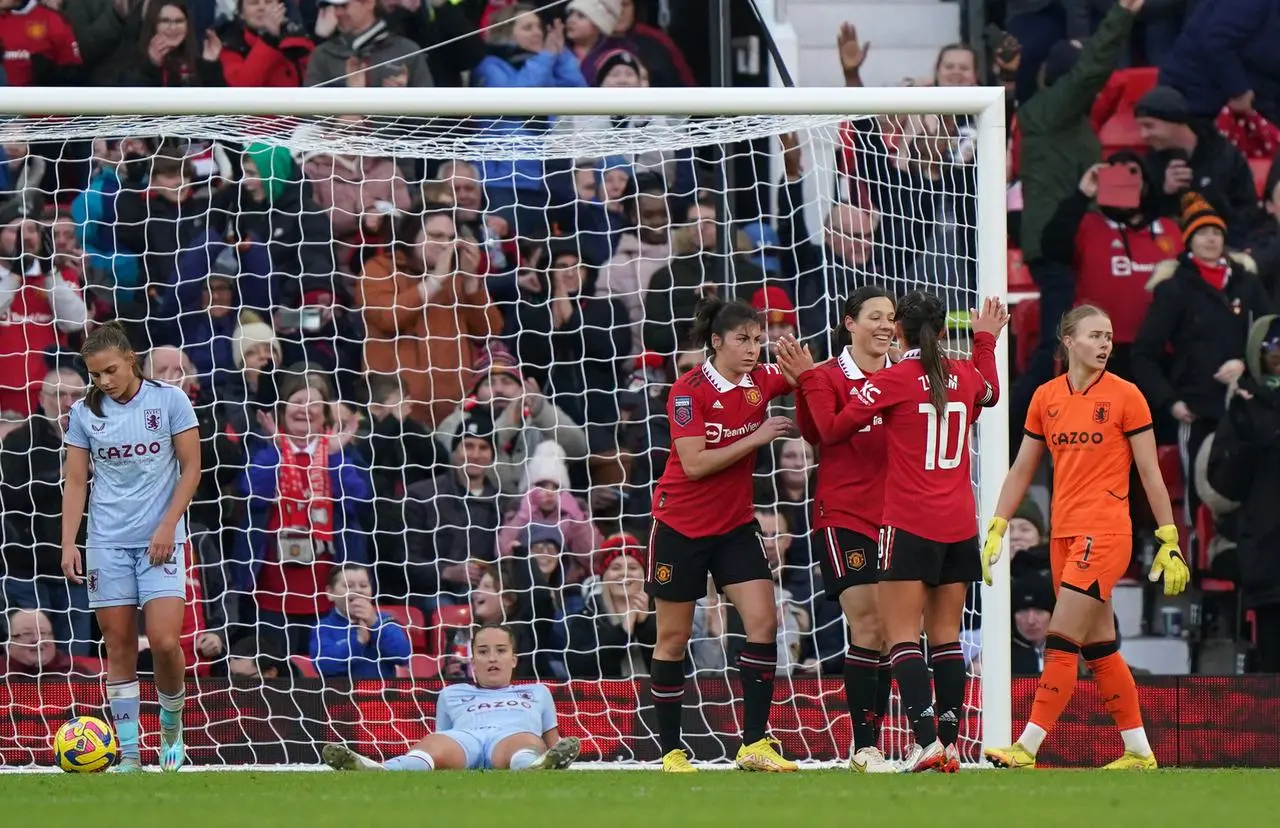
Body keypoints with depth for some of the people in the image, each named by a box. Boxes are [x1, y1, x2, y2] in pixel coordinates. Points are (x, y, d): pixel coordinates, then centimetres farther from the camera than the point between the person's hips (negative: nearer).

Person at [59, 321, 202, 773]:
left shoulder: (169, 400, -3)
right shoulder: (84, 413, 4)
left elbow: (190, 467, -1)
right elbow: (75, 481, 6)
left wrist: (168, 525, -10)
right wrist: (68, 544, -3)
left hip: (160, 539, -2)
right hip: (107, 543, 2)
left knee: (165, 641, -13)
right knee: (119, 647, 2)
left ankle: (171, 724, 14)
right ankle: (128, 754, 6)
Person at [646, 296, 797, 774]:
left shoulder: (761, 382, -2)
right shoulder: (689, 391, -16)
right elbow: (694, 464, -22)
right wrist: (758, 438, -21)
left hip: (735, 525, 4)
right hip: (681, 524, -4)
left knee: (763, 621, -11)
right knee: (673, 638, 4)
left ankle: (754, 745, -8)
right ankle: (670, 751, 13)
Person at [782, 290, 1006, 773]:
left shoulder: (894, 380, -10)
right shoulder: (965, 376, 7)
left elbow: (833, 430, -3)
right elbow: (990, 392, 33)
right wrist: (986, 340, 46)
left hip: (909, 525, -6)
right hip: (959, 527, 6)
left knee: (902, 636, -6)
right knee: (946, 636, 10)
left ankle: (927, 739, -20)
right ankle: (950, 742, 7)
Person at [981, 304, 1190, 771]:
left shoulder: (1125, 396, -3)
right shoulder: (1046, 398, 10)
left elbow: (1150, 474, -2)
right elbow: (1021, 471, 15)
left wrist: (1169, 541, -4)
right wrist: (996, 529, 8)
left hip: (1105, 534, -6)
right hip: (1064, 535, 6)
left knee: (1061, 644, -11)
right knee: (1100, 651, 8)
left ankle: (1027, 749, -12)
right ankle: (1139, 752, 15)